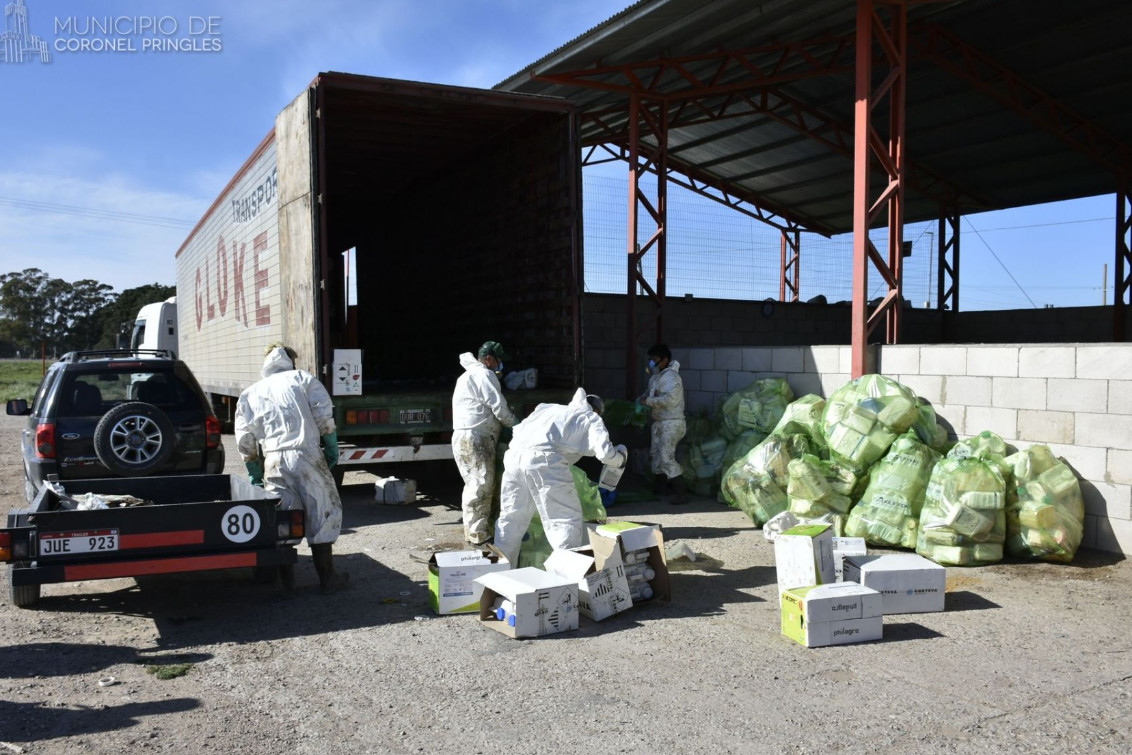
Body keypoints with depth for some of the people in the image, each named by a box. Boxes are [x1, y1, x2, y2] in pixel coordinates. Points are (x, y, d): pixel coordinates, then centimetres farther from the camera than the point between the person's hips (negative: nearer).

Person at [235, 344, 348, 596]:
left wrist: (255, 472, 20)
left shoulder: (250, 393, 19)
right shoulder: (301, 378, 13)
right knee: (323, 514, 8)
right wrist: (331, 447, 8)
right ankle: (327, 578, 12)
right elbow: (324, 414, 0)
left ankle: (288, 584, 11)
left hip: (273, 462, 2)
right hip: (307, 456, -2)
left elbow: (245, 439, 12)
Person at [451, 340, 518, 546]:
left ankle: (472, 530, 21)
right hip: (476, 438, -11)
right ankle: (479, 534, -5)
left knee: (474, 485, 15)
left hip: (465, 437, 11)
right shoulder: (484, 375, -7)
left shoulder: (469, 375, 26)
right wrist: (515, 424, 3)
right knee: (482, 485, -8)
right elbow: (498, 406, -12)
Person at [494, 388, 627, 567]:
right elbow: (605, 453, 9)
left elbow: (518, 430, 34)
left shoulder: (551, 408, 37)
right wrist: (621, 456, 28)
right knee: (567, 520, 4)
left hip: (515, 453, 6)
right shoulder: (591, 418, 21)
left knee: (511, 517, 18)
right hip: (544, 458, -6)